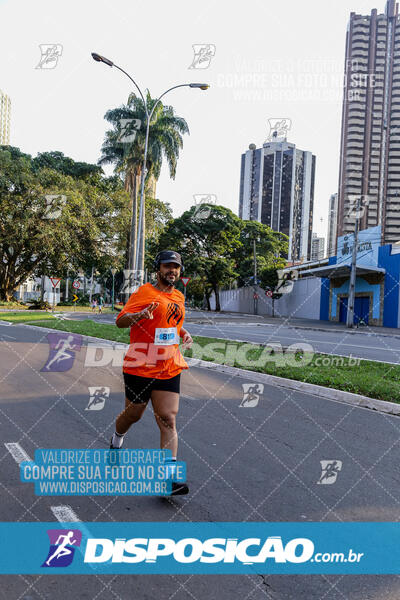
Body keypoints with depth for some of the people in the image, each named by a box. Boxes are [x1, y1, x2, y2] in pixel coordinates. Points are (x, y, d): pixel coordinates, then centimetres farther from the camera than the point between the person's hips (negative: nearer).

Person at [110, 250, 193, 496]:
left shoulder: (179, 297, 15)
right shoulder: (144, 292, -6)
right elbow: (120, 320, -13)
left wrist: (184, 333, 10)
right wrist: (140, 315, -33)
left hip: (169, 368, 5)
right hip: (140, 366, -4)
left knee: (169, 420, -4)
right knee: (134, 414, 12)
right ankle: (117, 439, 46)